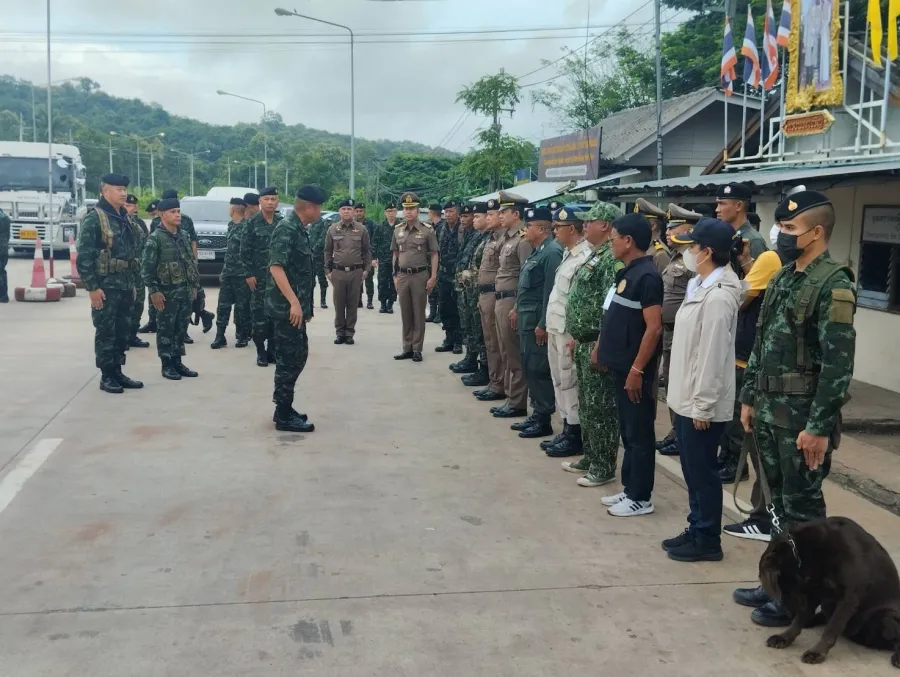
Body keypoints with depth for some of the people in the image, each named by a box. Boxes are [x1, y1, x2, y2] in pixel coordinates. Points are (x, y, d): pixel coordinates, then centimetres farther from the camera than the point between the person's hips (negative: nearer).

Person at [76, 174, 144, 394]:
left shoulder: (125, 218, 13)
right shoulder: (94, 218, -11)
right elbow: (84, 256, -15)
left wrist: (132, 283, 17)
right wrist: (92, 287, -18)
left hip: (125, 286, 8)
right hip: (105, 286, -7)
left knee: (123, 331, 11)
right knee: (106, 332, -1)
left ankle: (117, 372, 20)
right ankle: (106, 377, 6)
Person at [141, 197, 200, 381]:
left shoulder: (184, 236, 11)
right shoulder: (155, 238, -9)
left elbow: (191, 262, 17)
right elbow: (146, 267, -12)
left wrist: (194, 285, 13)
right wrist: (154, 291, -16)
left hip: (185, 290, 6)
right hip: (166, 292, -6)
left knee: (181, 328, 11)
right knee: (166, 329, 1)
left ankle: (177, 362, 20)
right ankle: (167, 365, 8)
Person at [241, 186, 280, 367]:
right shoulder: (252, 222, -3)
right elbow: (245, 250, -5)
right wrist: (249, 274, -10)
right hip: (259, 275, -3)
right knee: (259, 314, -2)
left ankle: (272, 350, 15)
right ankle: (261, 351, 6)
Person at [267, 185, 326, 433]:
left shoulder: (300, 229, 14)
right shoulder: (287, 228, -16)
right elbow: (276, 267, -24)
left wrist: (304, 305, 23)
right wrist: (293, 302, -28)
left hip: (296, 305, 10)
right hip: (287, 306, -10)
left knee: (298, 356, 15)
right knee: (289, 359, -4)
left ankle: (284, 408, 24)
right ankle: (284, 416, 3)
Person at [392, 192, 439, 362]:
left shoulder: (427, 230, -5)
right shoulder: (398, 230, 7)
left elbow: (434, 255, -3)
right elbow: (395, 254, 14)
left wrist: (433, 277, -8)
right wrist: (395, 275, 10)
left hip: (420, 276, -4)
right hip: (403, 276, 4)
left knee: (418, 314, 2)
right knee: (405, 314, 8)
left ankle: (417, 349, 8)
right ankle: (407, 348, 16)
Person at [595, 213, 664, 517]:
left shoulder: (647, 276, -18)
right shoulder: (628, 272, 11)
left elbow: (654, 327, -21)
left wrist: (637, 369, -22)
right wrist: (602, 347, 18)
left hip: (634, 368, -10)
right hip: (620, 365, 10)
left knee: (639, 433, 0)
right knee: (627, 431, 16)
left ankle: (640, 498, 9)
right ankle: (629, 489, 26)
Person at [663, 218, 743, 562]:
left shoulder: (718, 296, -21)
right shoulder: (699, 286, 10)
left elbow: (712, 356, -22)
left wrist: (703, 406, -20)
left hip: (702, 404, -10)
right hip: (687, 398, 10)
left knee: (703, 472, 2)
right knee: (692, 470, 18)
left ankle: (708, 541, 14)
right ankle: (695, 530, 30)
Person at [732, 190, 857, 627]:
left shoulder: (833, 284, -16)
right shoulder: (782, 279, 11)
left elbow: (838, 362, -20)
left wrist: (819, 426, -22)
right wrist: (749, 398, 16)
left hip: (803, 415, -8)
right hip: (769, 410, 8)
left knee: (802, 508, 3)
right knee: (781, 504, 17)